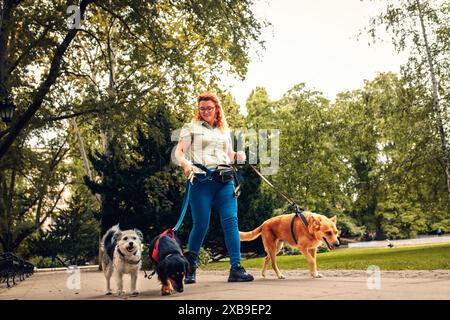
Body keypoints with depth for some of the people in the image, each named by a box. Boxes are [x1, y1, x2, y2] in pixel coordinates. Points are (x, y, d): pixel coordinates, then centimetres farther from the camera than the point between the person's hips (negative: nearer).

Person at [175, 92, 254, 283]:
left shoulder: (224, 130, 22)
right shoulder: (191, 128, 9)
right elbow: (179, 152, -1)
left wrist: (238, 155, 5)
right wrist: (185, 163, -22)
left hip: (225, 181, 4)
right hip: (201, 180, -4)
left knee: (231, 221, -9)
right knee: (200, 225, -3)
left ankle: (236, 268, -10)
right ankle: (190, 268, 15)